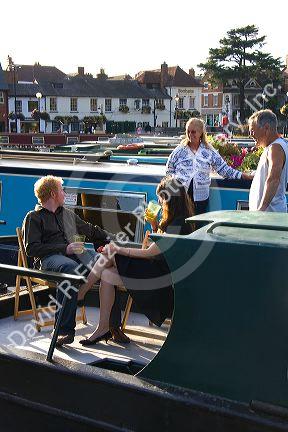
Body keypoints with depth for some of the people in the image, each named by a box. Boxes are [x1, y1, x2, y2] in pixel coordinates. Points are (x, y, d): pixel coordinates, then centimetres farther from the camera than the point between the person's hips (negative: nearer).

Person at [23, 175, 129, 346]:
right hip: (51, 257, -5)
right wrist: (64, 248, -10)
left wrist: (111, 237, 20)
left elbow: (91, 230, 37)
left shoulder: (68, 214, 31)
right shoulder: (34, 217, 12)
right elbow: (31, 249, -2)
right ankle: (65, 330, -39)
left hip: (77, 253, 5)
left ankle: (114, 325, -21)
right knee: (70, 268, -41)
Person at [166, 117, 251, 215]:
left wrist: (242, 175, 0)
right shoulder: (180, 150, 6)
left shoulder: (209, 152, 6)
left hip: (201, 197, 1)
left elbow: (224, 169, 7)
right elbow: (169, 170, 13)